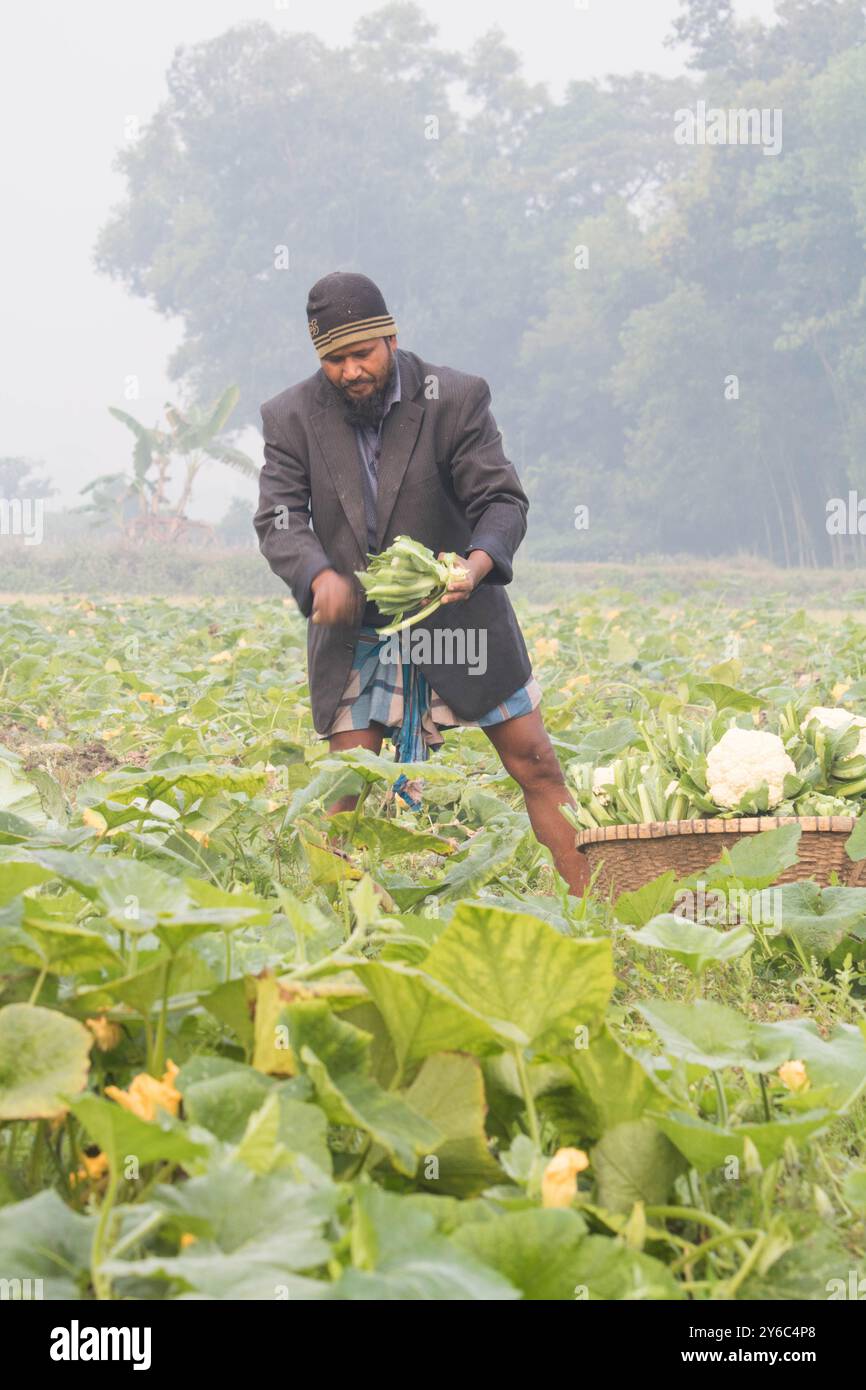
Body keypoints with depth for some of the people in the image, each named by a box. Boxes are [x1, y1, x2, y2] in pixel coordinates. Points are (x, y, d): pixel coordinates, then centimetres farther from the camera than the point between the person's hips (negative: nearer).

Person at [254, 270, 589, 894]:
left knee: (536, 764, 0)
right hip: (355, 633, 1)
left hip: (458, 619, -1)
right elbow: (279, 519, -9)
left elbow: (503, 499, -11)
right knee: (350, 792, -4)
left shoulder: (456, 398, -9)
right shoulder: (292, 417, -4)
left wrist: (478, 562, -34)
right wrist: (320, 576, -31)